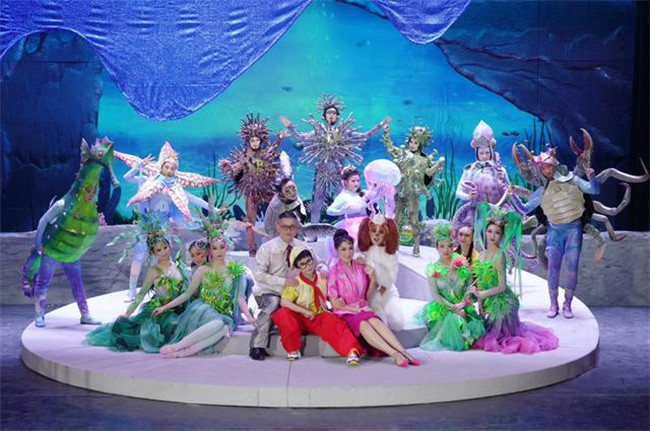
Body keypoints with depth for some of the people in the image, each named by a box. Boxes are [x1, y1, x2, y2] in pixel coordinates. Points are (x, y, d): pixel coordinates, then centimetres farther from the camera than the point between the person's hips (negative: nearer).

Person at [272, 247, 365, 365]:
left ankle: (351, 351, -49)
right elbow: (284, 302, -22)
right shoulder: (296, 283, -8)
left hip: (320, 317, 1)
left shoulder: (323, 277, 1)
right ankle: (293, 349, -18)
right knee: (283, 314, -30)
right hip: (301, 319, -1)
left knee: (335, 324, -32)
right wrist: (306, 312, -24)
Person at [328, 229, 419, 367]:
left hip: (362, 308, 3)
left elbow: (367, 296, 10)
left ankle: (404, 353, -45)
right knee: (363, 324, -34)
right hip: (344, 312, -3)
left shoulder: (361, 267, 7)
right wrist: (355, 309, -12)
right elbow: (334, 302, -5)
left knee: (375, 321, -30)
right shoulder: (334, 270, -4)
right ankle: (394, 354, -49)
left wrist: (373, 280, -7)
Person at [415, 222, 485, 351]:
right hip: (443, 308, -2)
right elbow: (435, 295, -6)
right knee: (453, 318, -32)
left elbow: (470, 286, 2)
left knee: (475, 325, -20)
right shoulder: (433, 269, -4)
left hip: (463, 306, 2)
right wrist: (452, 307, -16)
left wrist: (462, 303, -14)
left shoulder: (462, 263, 0)